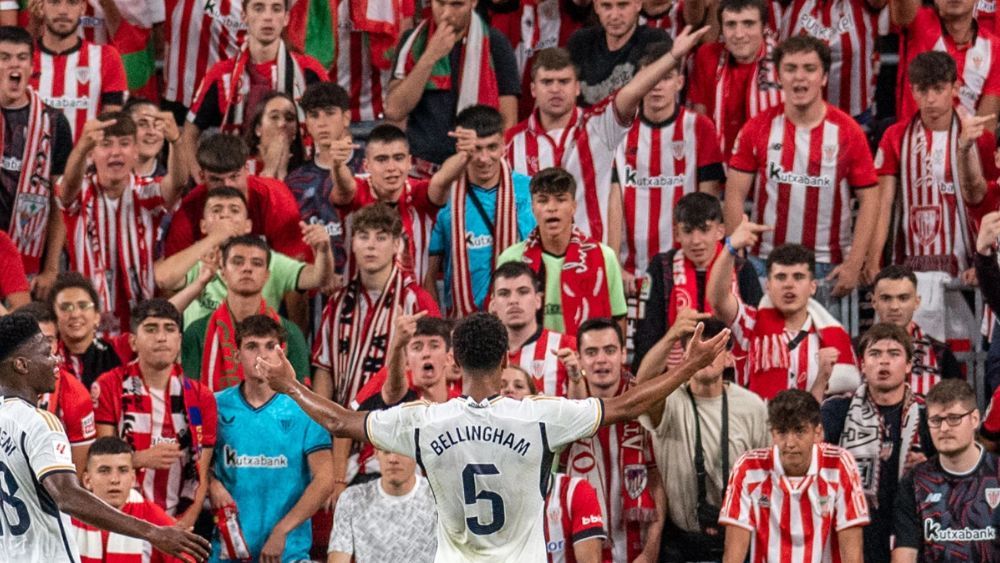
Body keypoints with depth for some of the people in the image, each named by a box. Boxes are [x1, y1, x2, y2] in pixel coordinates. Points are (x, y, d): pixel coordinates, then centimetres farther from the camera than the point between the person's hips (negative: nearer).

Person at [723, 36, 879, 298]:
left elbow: (869, 199, 0)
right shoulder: (757, 129, 1)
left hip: (829, 270, -1)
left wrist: (854, 264, -8)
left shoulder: (847, 132, -1)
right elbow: (735, 195, 1)